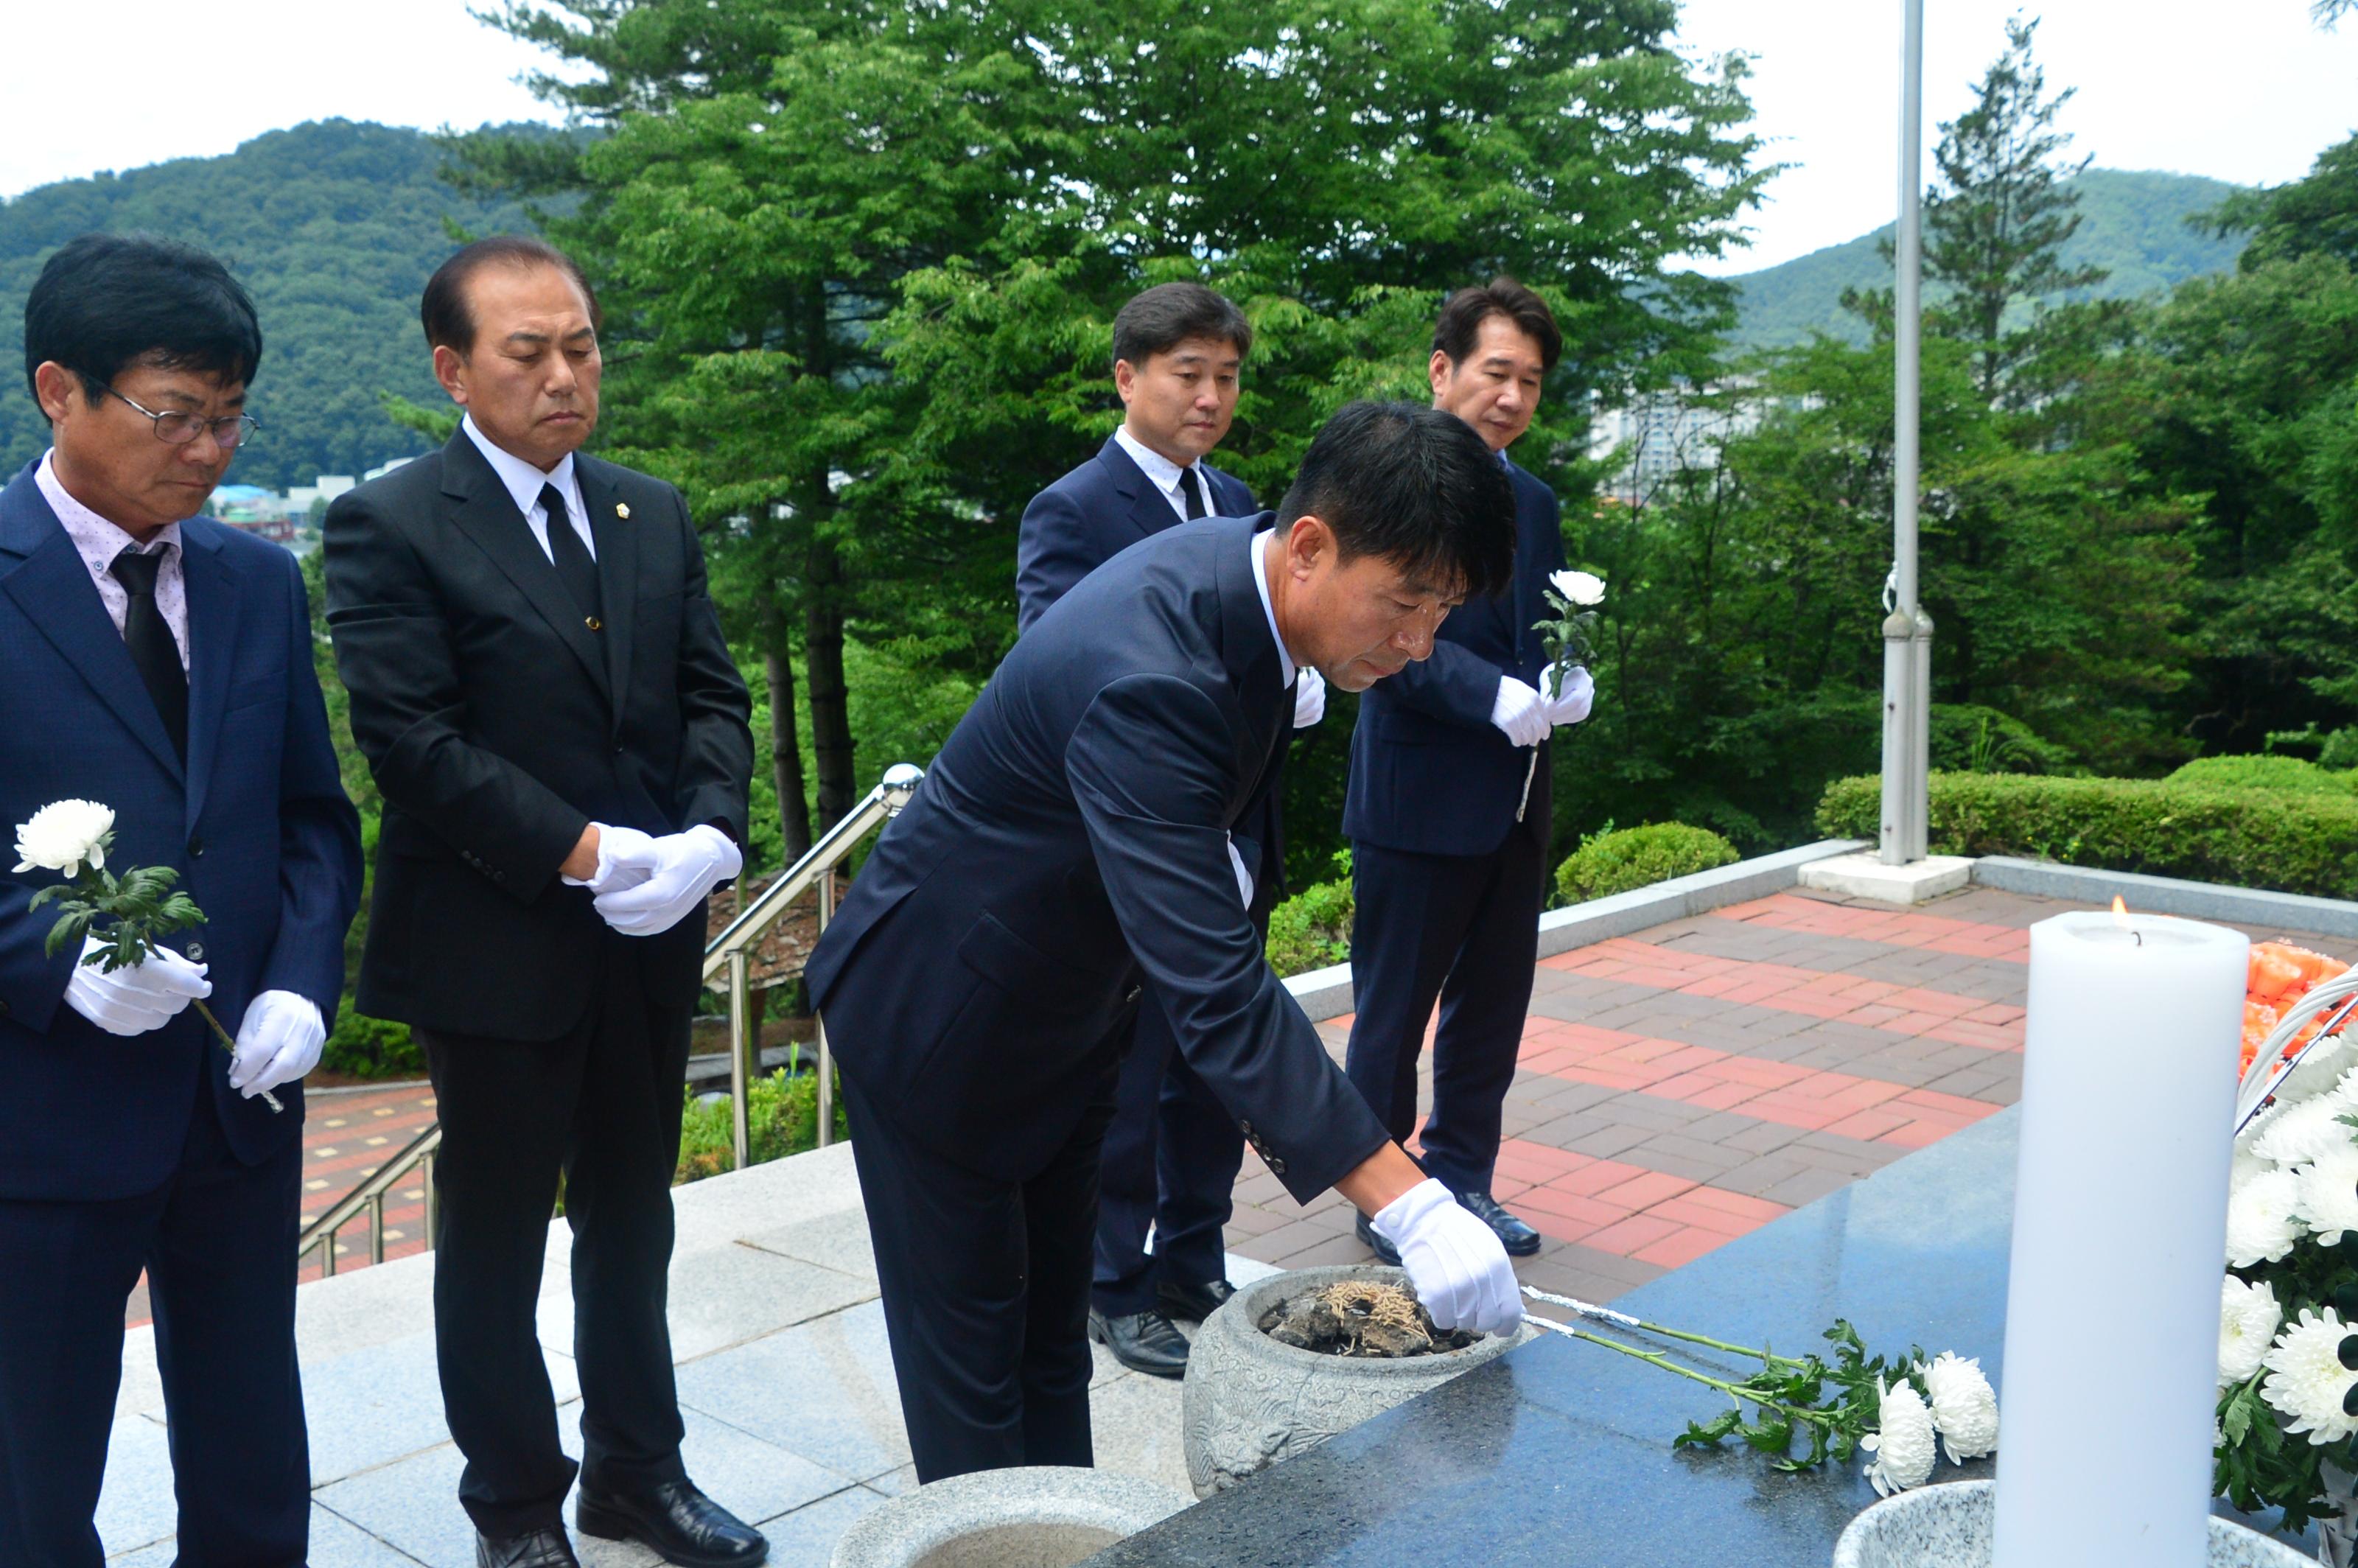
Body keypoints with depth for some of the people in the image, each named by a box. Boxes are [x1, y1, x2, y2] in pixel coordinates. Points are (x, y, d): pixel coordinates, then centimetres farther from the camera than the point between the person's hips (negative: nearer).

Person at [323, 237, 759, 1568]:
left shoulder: (655, 515, 9)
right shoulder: (392, 527, -9)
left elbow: (713, 696, 7)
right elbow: (414, 742, -16)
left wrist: (709, 833, -12)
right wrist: (586, 853, -21)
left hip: (651, 940, 5)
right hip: (496, 948, -5)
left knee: (632, 1221, 18)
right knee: (497, 1243, 10)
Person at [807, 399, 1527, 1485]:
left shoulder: (1239, 572, -9)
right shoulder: (1150, 679, -37)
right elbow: (1216, 989, -41)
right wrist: (1410, 1208, -42)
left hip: (1063, 1017, 9)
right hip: (940, 1023, -8)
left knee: (1053, 1348, 18)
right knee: (973, 1364, 4)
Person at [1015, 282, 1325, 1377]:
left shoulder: (1235, 502, 12)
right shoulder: (1071, 512, -12)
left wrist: (1294, 688, -7)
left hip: (1233, 845, 7)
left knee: (1213, 1080, 17)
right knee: (1127, 1087, 7)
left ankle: (1195, 1273, 32)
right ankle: (1118, 1295, 23)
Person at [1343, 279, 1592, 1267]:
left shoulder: (1535, 502, 15)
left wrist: (1569, 679, -2)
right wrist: (1491, 694, -25)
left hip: (1514, 804, 8)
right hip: (1417, 801, -8)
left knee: (1491, 1009, 16)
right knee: (1393, 1011, 6)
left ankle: (1461, 1182, 30)